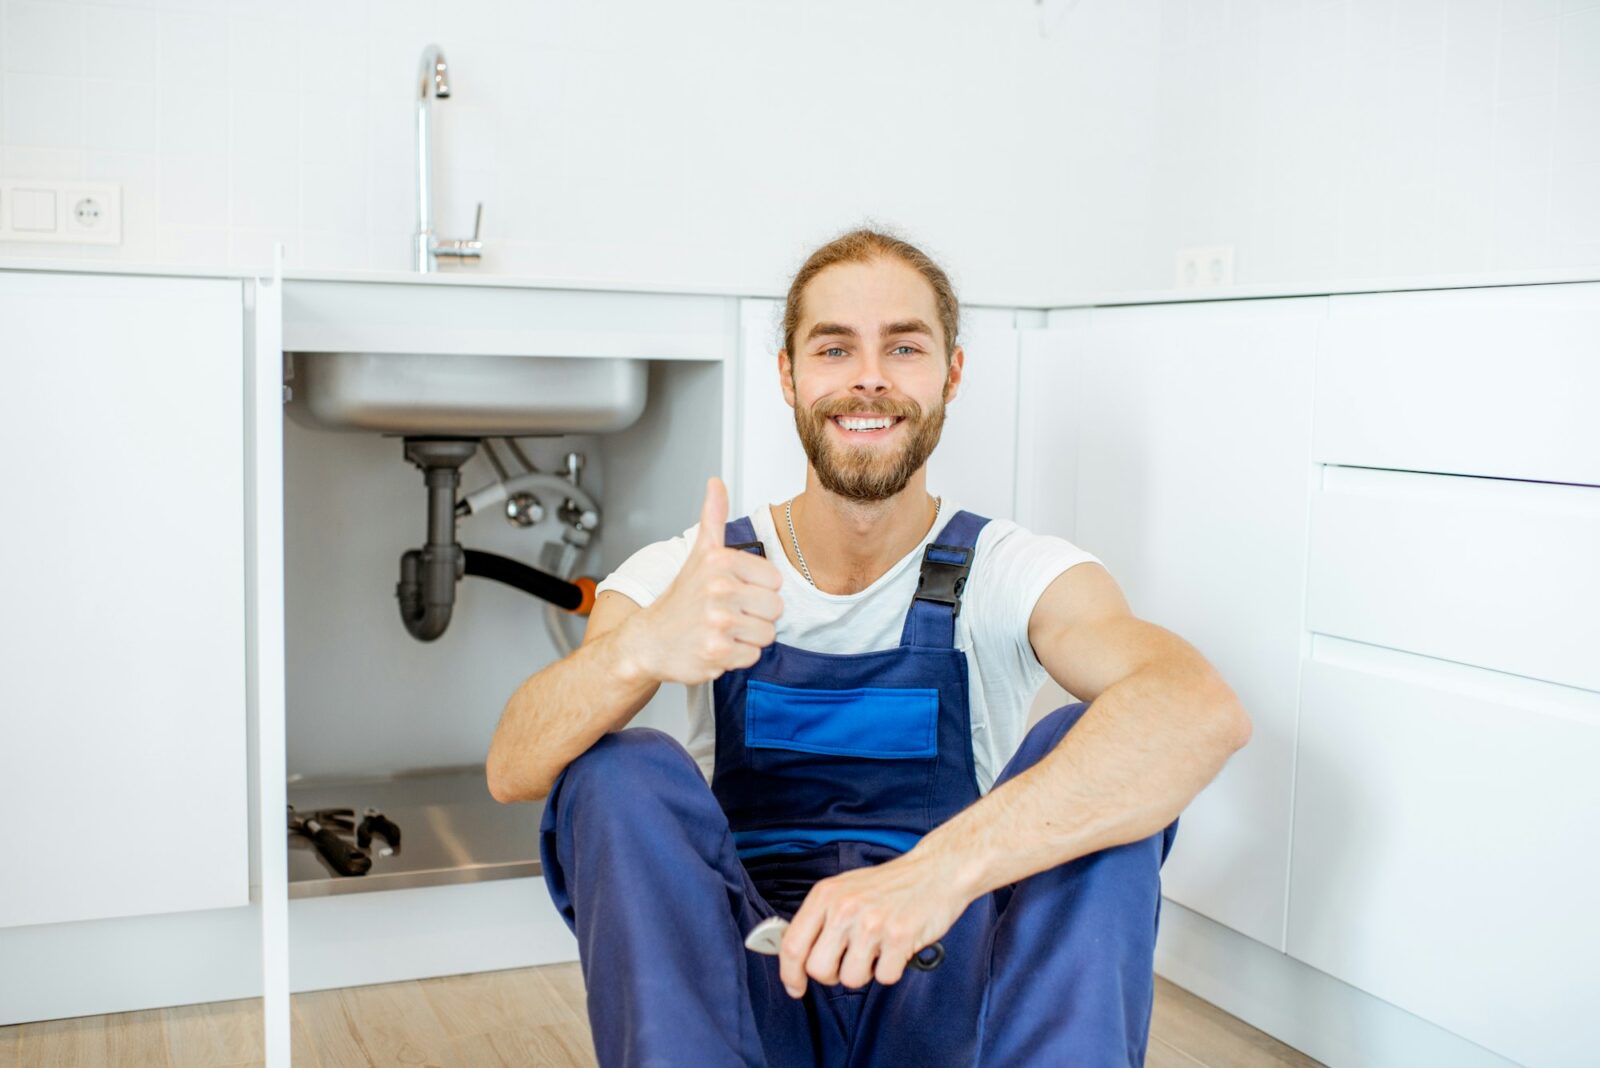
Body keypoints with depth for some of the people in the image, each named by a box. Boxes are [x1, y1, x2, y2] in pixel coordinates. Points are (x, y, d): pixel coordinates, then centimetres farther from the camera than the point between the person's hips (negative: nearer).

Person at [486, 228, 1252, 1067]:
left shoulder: (1012, 577, -5)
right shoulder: (680, 578, 0)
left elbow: (1205, 712, -27)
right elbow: (512, 769, -16)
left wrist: (945, 865, -42)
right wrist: (639, 649, -39)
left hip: (945, 994, 0)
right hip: (745, 989, 1)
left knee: (1097, 755, -23)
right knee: (625, 772, -24)